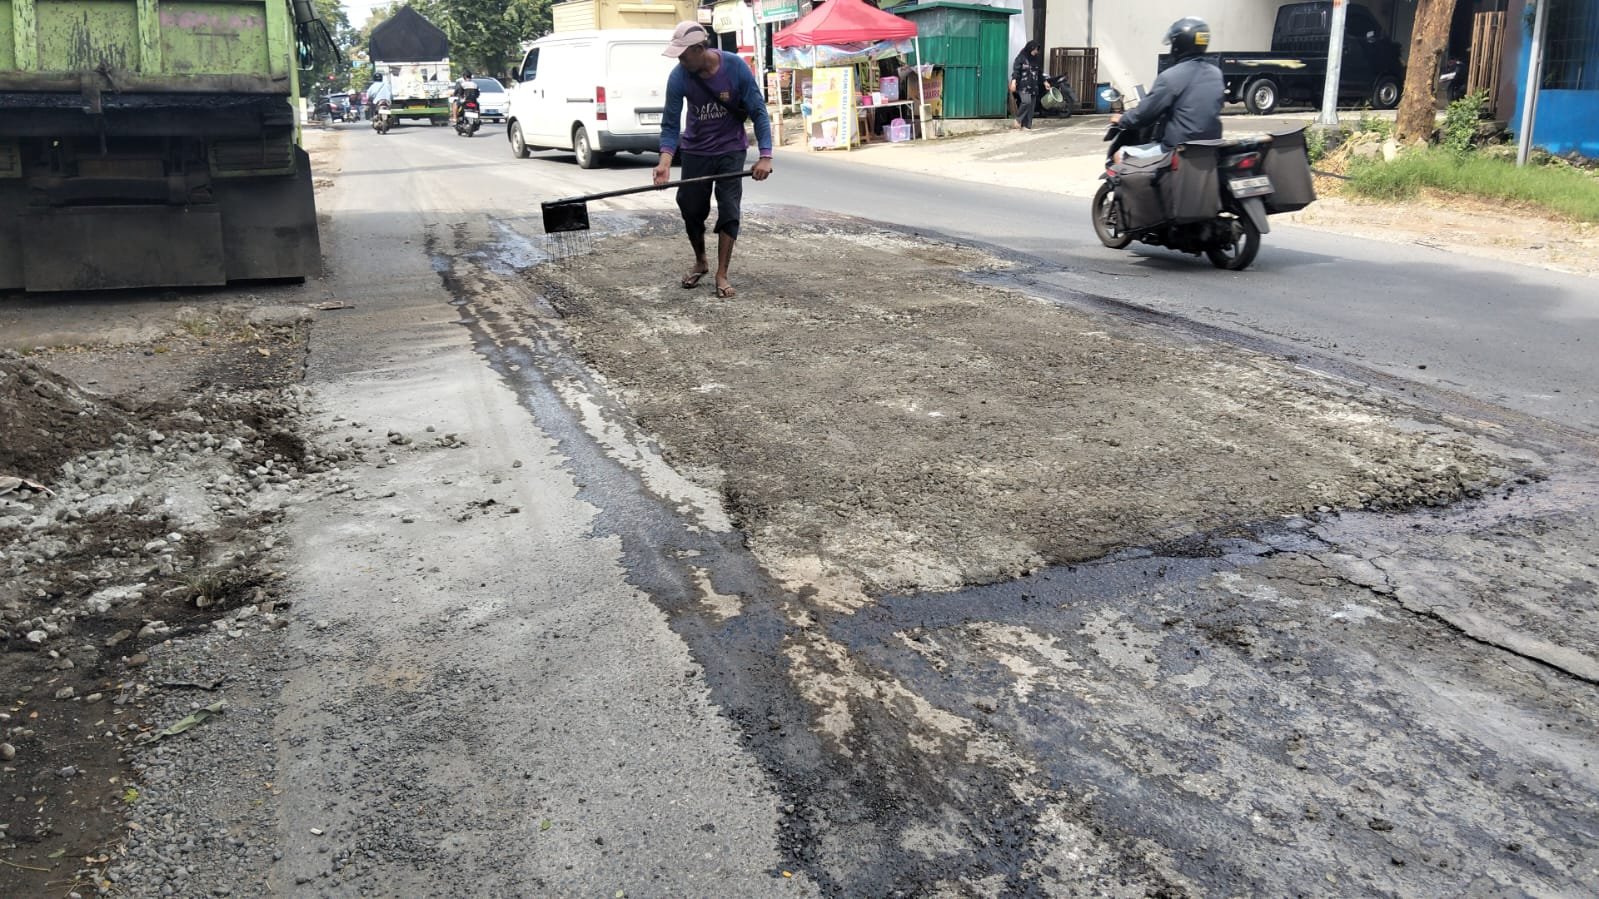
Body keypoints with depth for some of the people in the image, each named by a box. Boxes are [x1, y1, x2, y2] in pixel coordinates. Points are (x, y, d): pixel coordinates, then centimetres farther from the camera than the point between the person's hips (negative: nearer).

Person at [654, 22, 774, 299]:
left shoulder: (736, 68, -21)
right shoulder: (678, 76, -18)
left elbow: (758, 112, -17)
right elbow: (670, 123, -14)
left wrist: (765, 156, -26)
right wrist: (665, 160, -30)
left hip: (730, 149, -2)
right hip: (695, 151, 2)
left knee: (729, 211, -7)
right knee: (691, 210, 6)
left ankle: (721, 274, 2)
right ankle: (700, 262, 30)